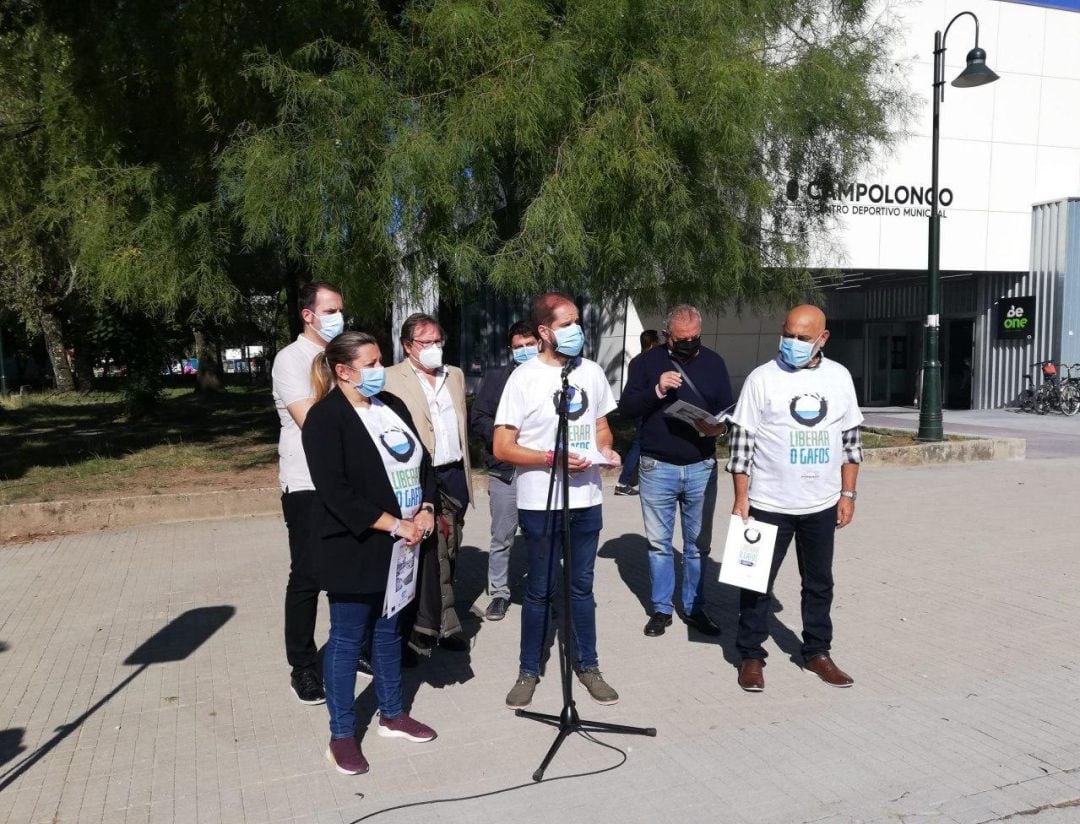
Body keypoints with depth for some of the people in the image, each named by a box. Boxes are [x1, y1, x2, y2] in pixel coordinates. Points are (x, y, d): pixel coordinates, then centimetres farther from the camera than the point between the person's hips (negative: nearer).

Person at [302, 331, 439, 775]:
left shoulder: (392, 405, 9)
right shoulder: (325, 418, -14)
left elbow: (422, 459, 14)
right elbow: (336, 493, -21)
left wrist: (426, 509, -2)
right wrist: (395, 525, -21)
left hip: (401, 545, 7)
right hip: (353, 548, -7)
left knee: (389, 629, 18)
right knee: (347, 637, 4)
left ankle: (392, 714, 33)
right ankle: (342, 735, 18)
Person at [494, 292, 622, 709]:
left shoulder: (592, 372, 6)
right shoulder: (524, 378, -9)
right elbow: (502, 447, -10)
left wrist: (606, 449, -3)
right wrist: (553, 459, -20)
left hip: (587, 499, 4)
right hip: (541, 502, -4)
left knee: (582, 586, 16)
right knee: (540, 591, 8)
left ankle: (587, 665, 30)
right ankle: (529, 671, 25)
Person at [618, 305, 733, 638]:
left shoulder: (713, 362, 6)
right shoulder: (649, 361, 1)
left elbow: (727, 410, 9)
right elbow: (626, 406, -3)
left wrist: (719, 427, -13)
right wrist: (657, 390, -18)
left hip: (701, 468, 2)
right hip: (657, 468, -1)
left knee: (698, 544, 10)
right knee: (659, 543, 7)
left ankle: (694, 608, 23)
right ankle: (661, 608, 20)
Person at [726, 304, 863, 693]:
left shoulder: (839, 377, 3)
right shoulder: (762, 378, -9)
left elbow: (850, 438, 9)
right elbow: (742, 441, -8)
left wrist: (847, 493, 6)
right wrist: (741, 498, -11)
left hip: (822, 505, 4)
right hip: (769, 504, -3)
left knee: (819, 583, 16)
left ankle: (817, 652, 32)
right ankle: (751, 655, 20)